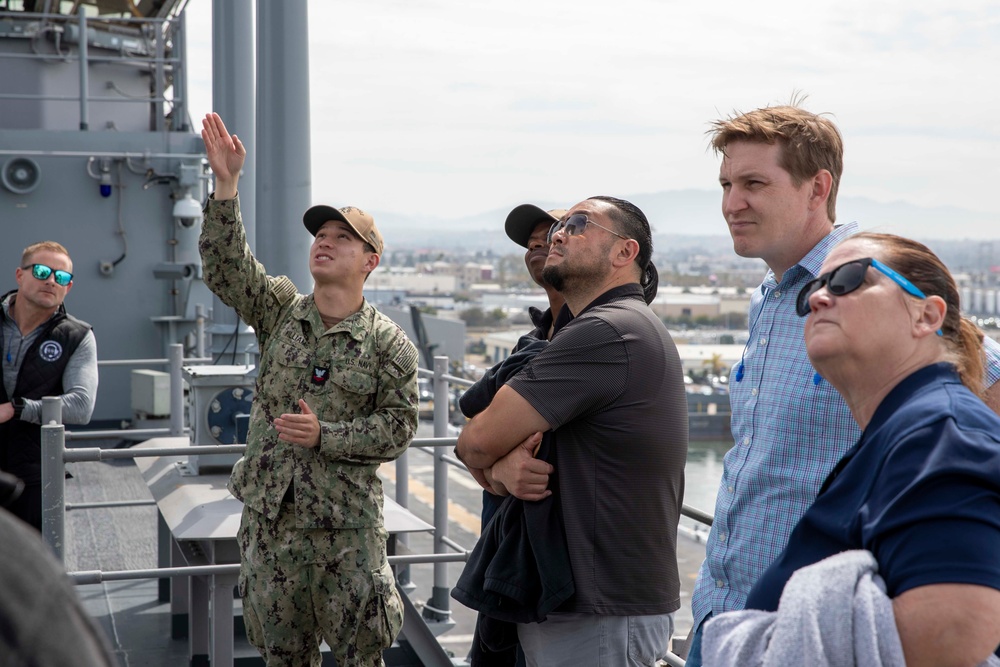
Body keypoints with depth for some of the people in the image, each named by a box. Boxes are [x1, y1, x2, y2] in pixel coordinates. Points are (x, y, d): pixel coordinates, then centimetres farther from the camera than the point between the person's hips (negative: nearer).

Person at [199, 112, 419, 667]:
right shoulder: (280, 311, 5)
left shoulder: (389, 344, -4)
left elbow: (398, 427, -7)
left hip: (347, 522, -3)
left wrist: (325, 436, -18)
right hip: (270, 512, 3)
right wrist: (226, 185, -20)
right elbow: (224, 265, -8)